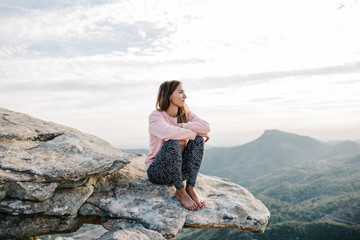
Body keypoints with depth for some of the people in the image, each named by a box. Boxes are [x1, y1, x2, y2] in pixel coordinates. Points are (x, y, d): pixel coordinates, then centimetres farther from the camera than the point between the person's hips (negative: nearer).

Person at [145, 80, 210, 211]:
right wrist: (194, 132, -23)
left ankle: (190, 189, -19)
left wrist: (182, 126, -23)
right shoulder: (155, 116, -13)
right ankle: (180, 192, -21)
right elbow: (169, 133, -35)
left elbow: (206, 127, -16)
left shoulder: (186, 114, 3)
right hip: (157, 171, -5)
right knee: (172, 144, -33)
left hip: (180, 170, 5)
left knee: (198, 140, -17)